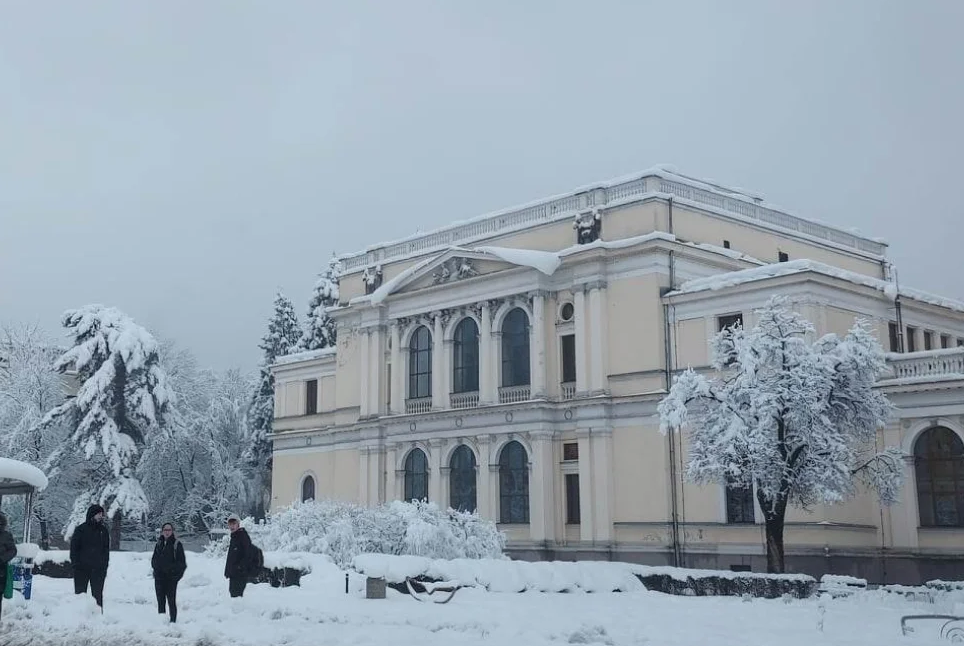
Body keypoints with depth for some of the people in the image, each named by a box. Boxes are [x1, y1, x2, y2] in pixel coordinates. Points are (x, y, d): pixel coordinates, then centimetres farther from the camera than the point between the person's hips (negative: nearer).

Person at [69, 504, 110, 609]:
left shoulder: (104, 530, 8)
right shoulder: (81, 529, -1)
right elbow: (74, 548, 0)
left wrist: (105, 565, 5)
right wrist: (75, 564, -9)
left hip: (98, 569, 2)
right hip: (82, 569, -2)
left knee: (98, 595, 6)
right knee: (80, 594, 4)